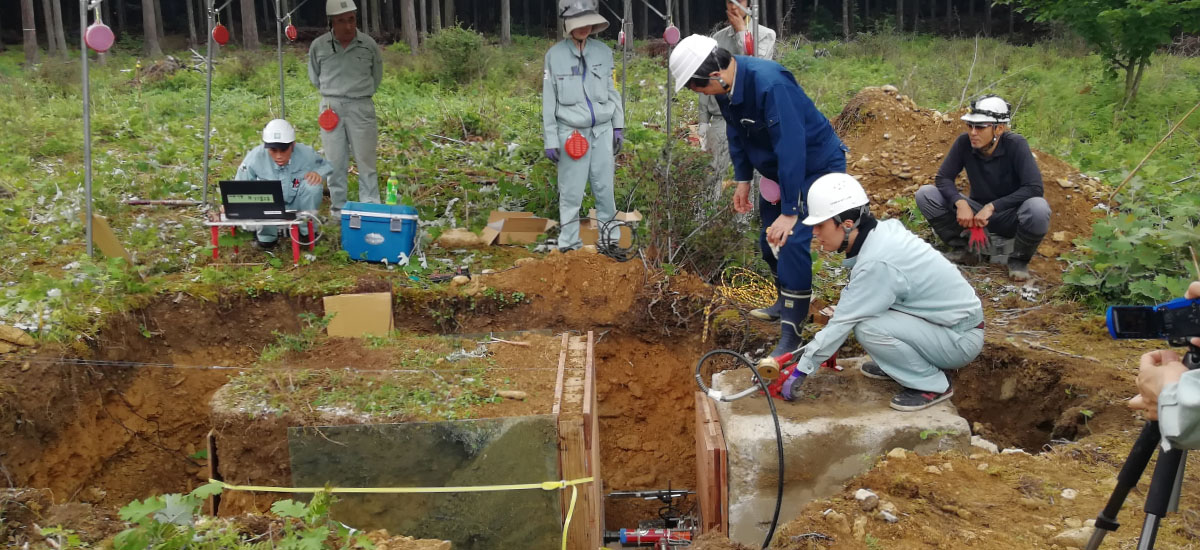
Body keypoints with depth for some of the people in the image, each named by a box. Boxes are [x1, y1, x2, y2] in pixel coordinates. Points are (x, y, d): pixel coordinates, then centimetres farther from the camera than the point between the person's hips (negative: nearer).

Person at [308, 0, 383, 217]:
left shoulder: (368, 45, -3)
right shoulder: (319, 46, -3)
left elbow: (376, 76, 13)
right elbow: (314, 76, 15)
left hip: (361, 107, -1)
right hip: (331, 107, 1)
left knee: (366, 161, 2)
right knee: (335, 162, 7)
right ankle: (338, 207, 17)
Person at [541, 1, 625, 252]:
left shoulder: (603, 52, 3)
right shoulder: (555, 55, -3)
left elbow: (612, 92, 11)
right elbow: (549, 100, -1)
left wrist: (619, 127, 10)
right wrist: (550, 139, -3)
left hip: (602, 131, 2)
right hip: (572, 133, -2)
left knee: (605, 186, 7)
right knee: (571, 191, 2)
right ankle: (569, 243, 12)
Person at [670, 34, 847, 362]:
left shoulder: (770, 83, -35)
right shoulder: (726, 84, -10)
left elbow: (791, 147, -36)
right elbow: (736, 132, 7)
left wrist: (790, 212, -34)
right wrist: (743, 179, 6)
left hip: (817, 165, -9)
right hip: (779, 167, 9)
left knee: (792, 242, -18)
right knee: (769, 240, 16)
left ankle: (790, 336, -11)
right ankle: (789, 302, 40)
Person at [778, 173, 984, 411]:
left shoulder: (877, 264, -28)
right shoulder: (884, 230, -4)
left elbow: (843, 322, -22)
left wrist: (800, 371, -14)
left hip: (961, 339, -8)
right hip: (952, 317, 8)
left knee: (868, 328, -25)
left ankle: (932, 384, -6)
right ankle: (900, 364, 15)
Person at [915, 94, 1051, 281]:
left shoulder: (1015, 144, -22)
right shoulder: (964, 142, -15)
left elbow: (1034, 188, -27)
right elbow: (943, 178, -10)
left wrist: (992, 207, -33)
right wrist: (960, 203, -29)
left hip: (1009, 217, -3)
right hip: (977, 212, 3)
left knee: (1038, 208, -36)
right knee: (925, 194, -17)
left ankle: (1019, 259, -6)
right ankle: (958, 247, 3)